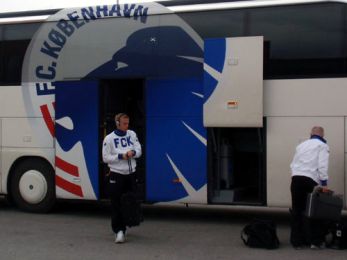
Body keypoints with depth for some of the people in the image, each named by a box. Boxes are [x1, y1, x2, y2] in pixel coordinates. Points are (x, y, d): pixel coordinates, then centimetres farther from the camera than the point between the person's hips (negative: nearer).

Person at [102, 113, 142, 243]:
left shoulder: (132, 134, 6)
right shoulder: (109, 138, -6)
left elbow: (139, 150, 7)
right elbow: (106, 158, -7)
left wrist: (133, 152, -15)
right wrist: (121, 156, -17)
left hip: (131, 173, 5)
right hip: (116, 174, -4)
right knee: (116, 204, -8)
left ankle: (121, 228, 27)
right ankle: (119, 230, -8)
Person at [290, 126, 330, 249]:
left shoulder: (301, 145, 24)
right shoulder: (322, 146, 6)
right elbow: (322, 166, -6)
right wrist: (324, 183, -8)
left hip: (296, 178, 5)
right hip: (311, 179, -5)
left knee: (297, 210, 8)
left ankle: (297, 241, 12)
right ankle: (316, 241, 10)